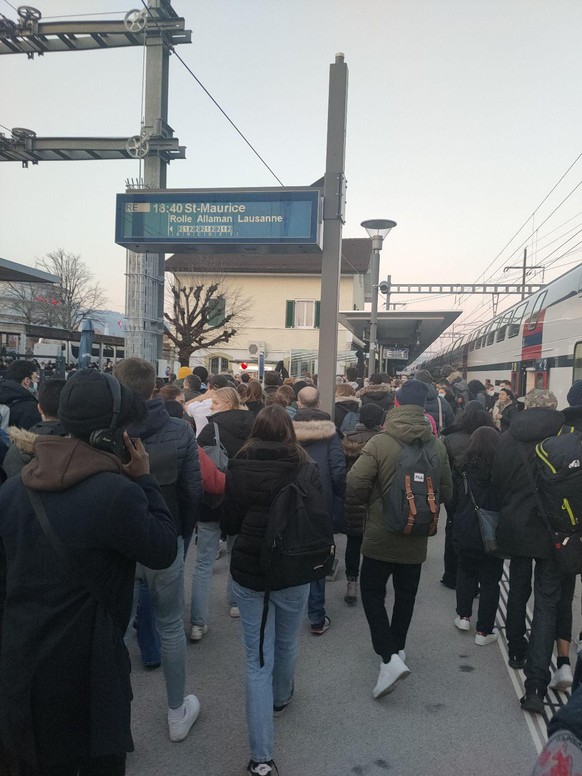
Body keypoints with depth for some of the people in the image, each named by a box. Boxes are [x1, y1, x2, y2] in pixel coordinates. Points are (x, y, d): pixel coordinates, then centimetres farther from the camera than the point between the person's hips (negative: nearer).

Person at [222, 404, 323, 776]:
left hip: (249, 571, 0)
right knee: (287, 642, 25)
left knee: (257, 658, 8)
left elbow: (228, 524, -3)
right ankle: (280, 698, 51)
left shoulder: (239, 468, -9)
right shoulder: (306, 468, -13)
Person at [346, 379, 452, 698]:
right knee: (405, 595, 21)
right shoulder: (437, 446, -7)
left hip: (380, 536, -4)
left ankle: (389, 657, -1)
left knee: (372, 592, 10)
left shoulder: (380, 443, -19)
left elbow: (354, 487, -21)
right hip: (416, 539, 4)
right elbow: (446, 492, 3)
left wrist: (373, 501, 1)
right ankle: (397, 647, 37)